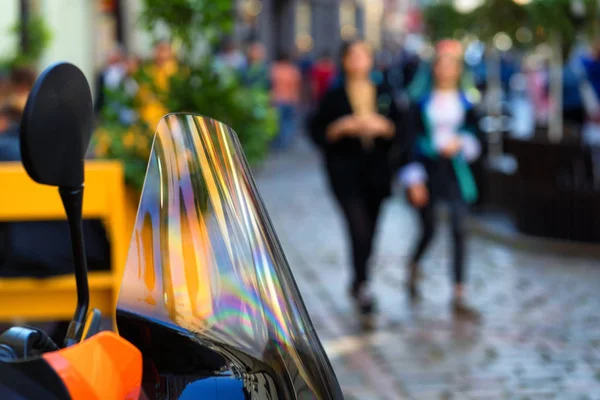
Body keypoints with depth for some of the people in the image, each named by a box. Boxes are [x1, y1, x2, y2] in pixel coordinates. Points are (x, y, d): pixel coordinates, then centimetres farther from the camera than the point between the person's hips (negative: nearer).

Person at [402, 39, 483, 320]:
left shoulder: (465, 103, 5)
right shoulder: (422, 102, 0)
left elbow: (475, 136, 8)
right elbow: (412, 140, -2)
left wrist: (460, 143, -14)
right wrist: (414, 178, -6)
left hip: (456, 171, 1)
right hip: (428, 170, -1)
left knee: (459, 231, -7)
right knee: (428, 229, 7)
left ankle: (459, 298, -5)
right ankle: (413, 267, 42)